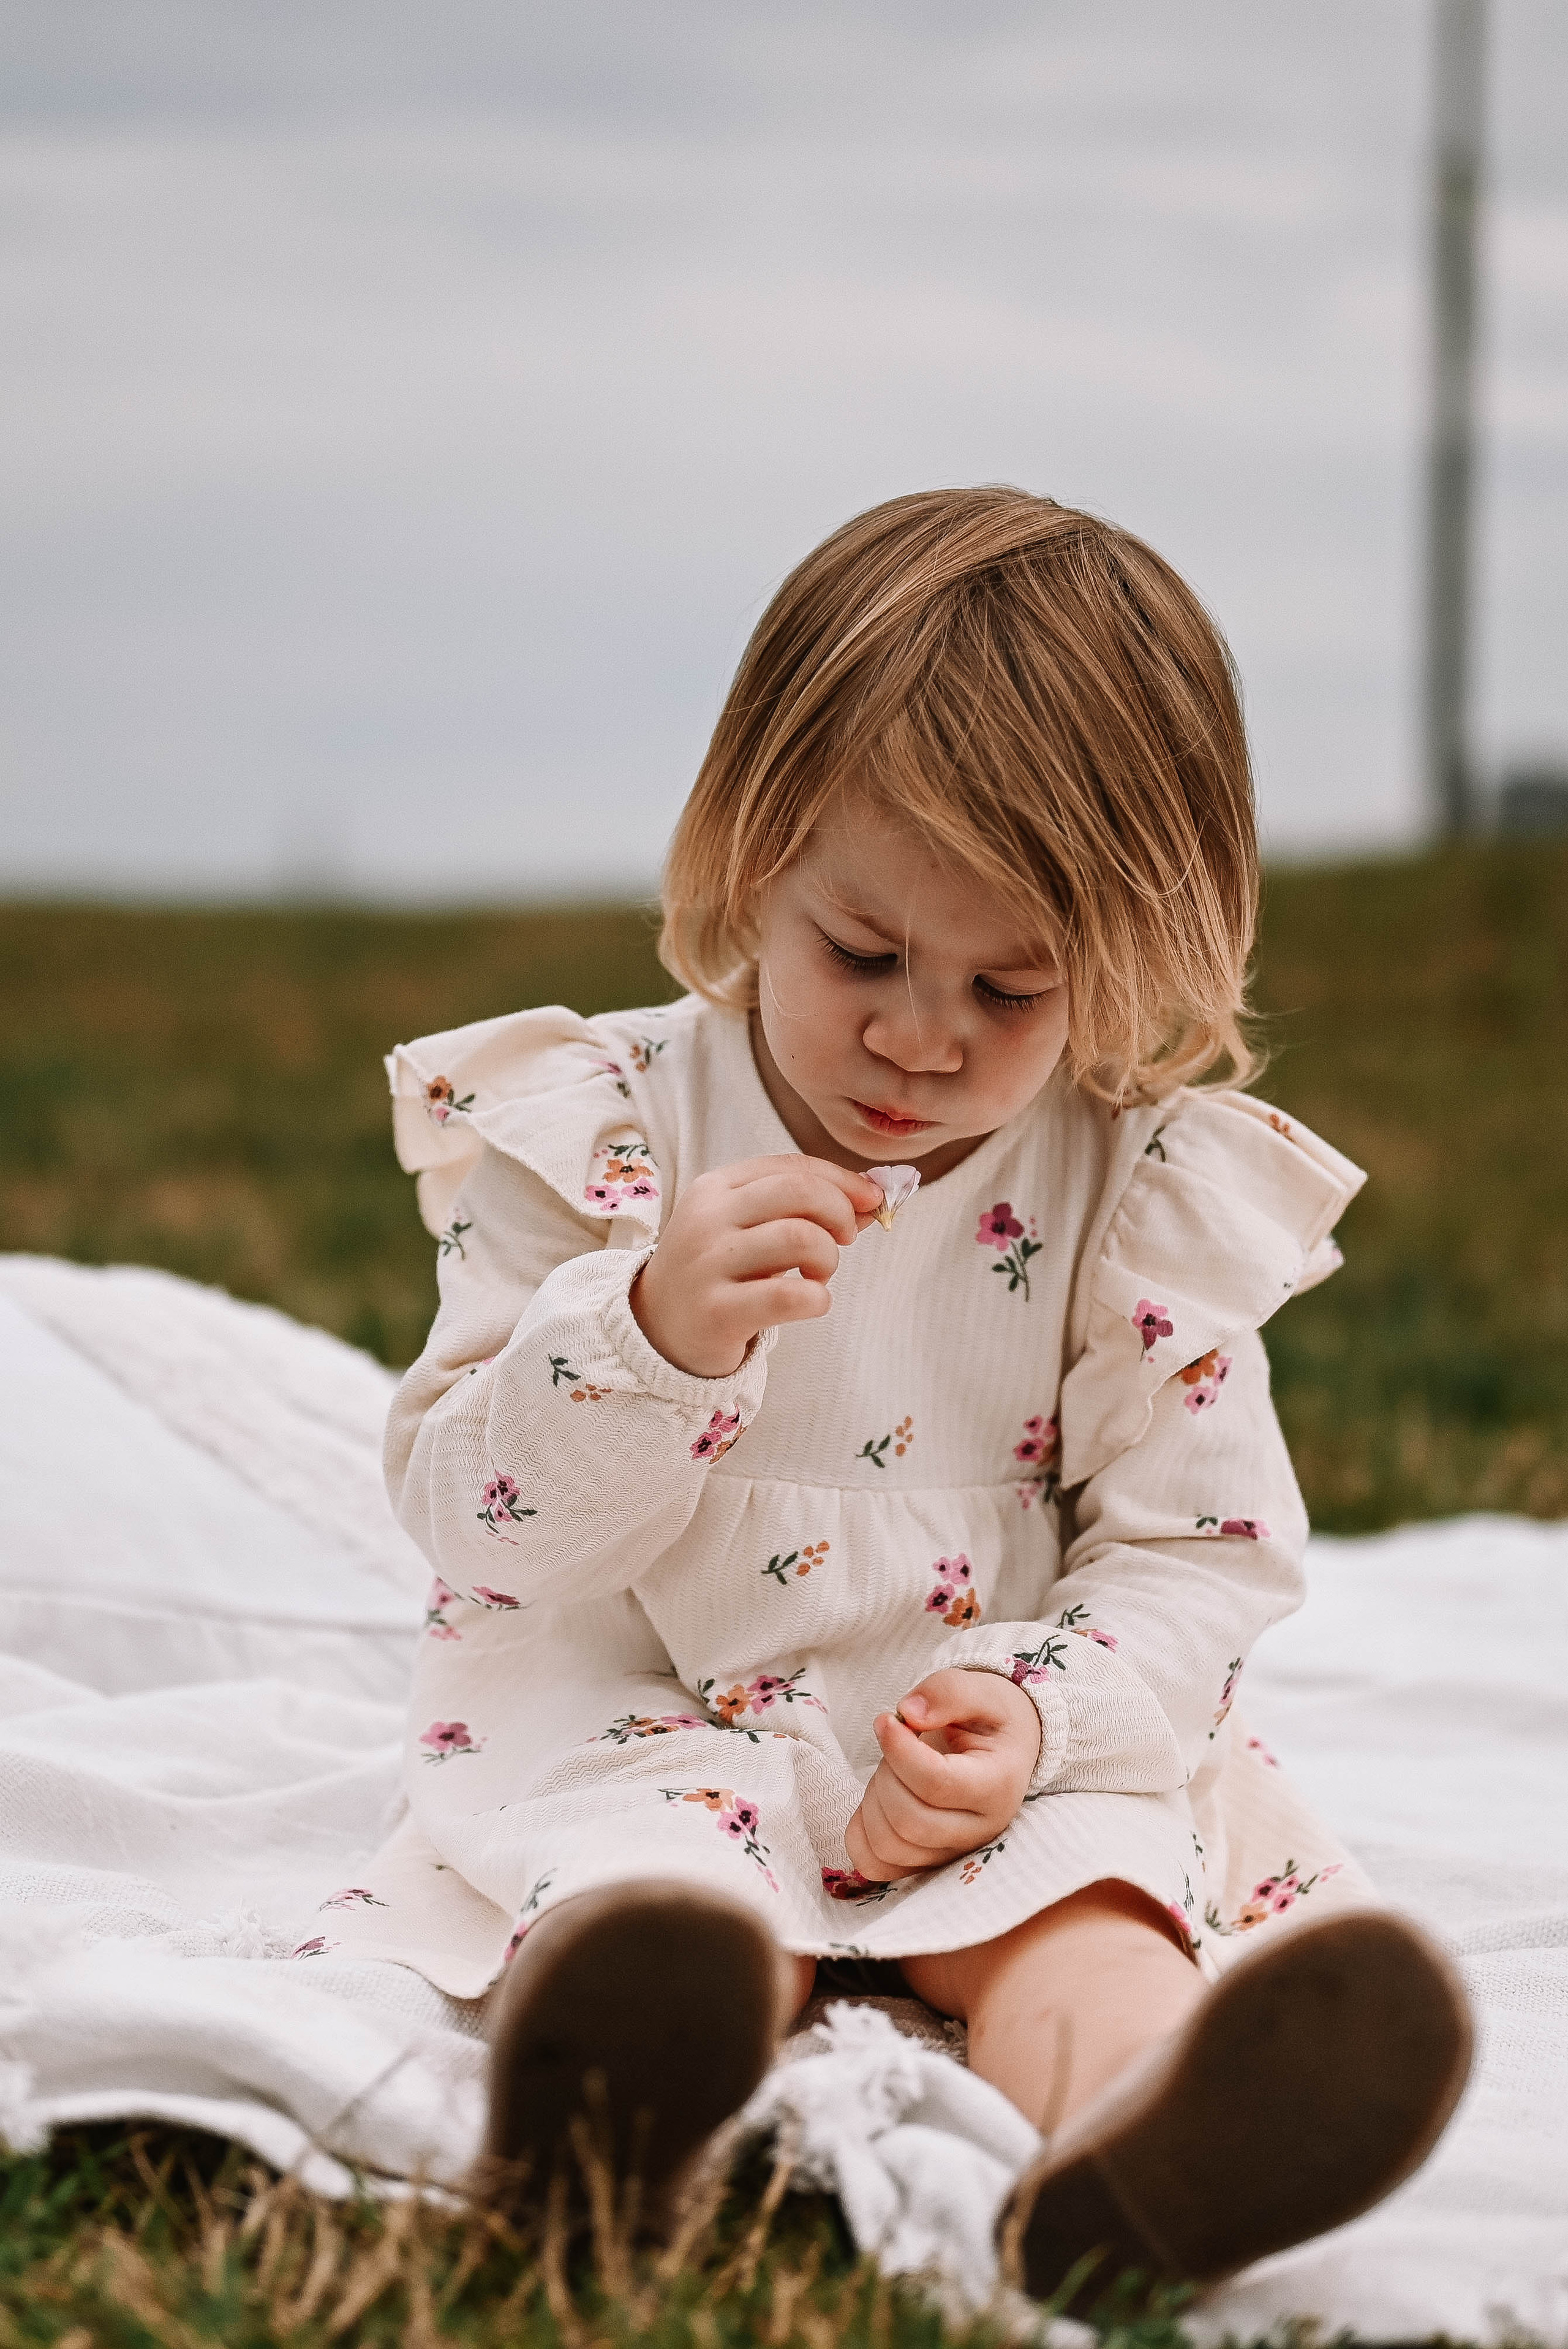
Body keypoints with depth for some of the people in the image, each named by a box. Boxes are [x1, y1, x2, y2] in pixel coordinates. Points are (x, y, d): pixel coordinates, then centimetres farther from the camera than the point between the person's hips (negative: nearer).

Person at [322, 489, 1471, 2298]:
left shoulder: (1156, 1198, 1)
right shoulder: (598, 1134, -2)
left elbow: (1202, 1555, 3)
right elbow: (469, 1511, -6)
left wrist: (1035, 1716, -18)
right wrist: (655, 1331, -26)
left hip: (1004, 1756, 1)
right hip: (640, 1725, -1)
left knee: (1085, 1893, -31)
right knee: (666, 1883, -34)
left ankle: (1131, 2136, -64)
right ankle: (618, 2072, -68)